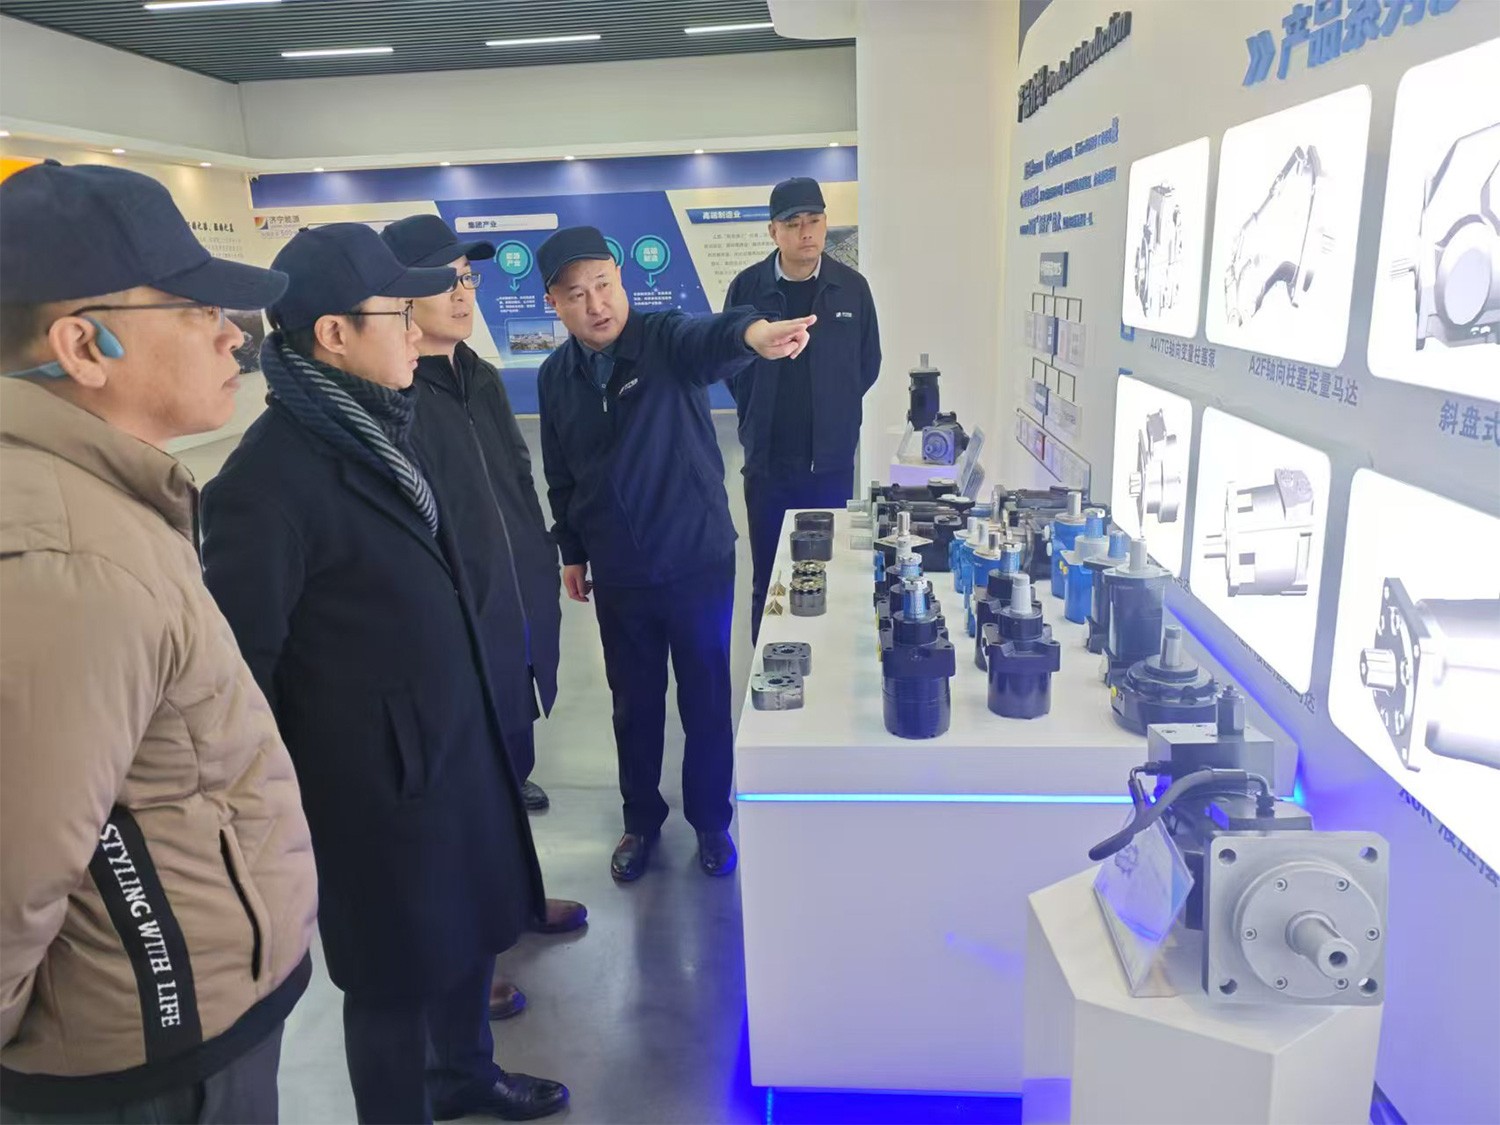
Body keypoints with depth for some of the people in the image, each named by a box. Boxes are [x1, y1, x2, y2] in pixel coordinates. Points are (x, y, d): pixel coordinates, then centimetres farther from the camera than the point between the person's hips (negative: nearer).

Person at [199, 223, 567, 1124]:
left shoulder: (378, 429, 5)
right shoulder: (271, 477, -23)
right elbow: (242, 659, -18)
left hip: (455, 737, 9)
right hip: (376, 772, -8)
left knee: (472, 923, 24)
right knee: (399, 970, 12)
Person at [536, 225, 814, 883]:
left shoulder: (666, 341, -14)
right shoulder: (556, 377, 0)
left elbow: (710, 340, -39)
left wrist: (752, 333, -61)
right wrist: (571, 551, 15)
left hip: (698, 562, -3)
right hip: (618, 575, 3)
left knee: (707, 702, 11)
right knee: (634, 704, 17)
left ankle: (710, 820, 33)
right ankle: (642, 820, 38)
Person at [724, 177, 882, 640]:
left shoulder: (852, 287, -2)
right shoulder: (747, 287, -4)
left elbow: (868, 364, 9)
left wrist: (835, 413, 10)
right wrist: (758, 418, 8)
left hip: (832, 462, 0)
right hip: (767, 462, 0)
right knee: (767, 583, 9)